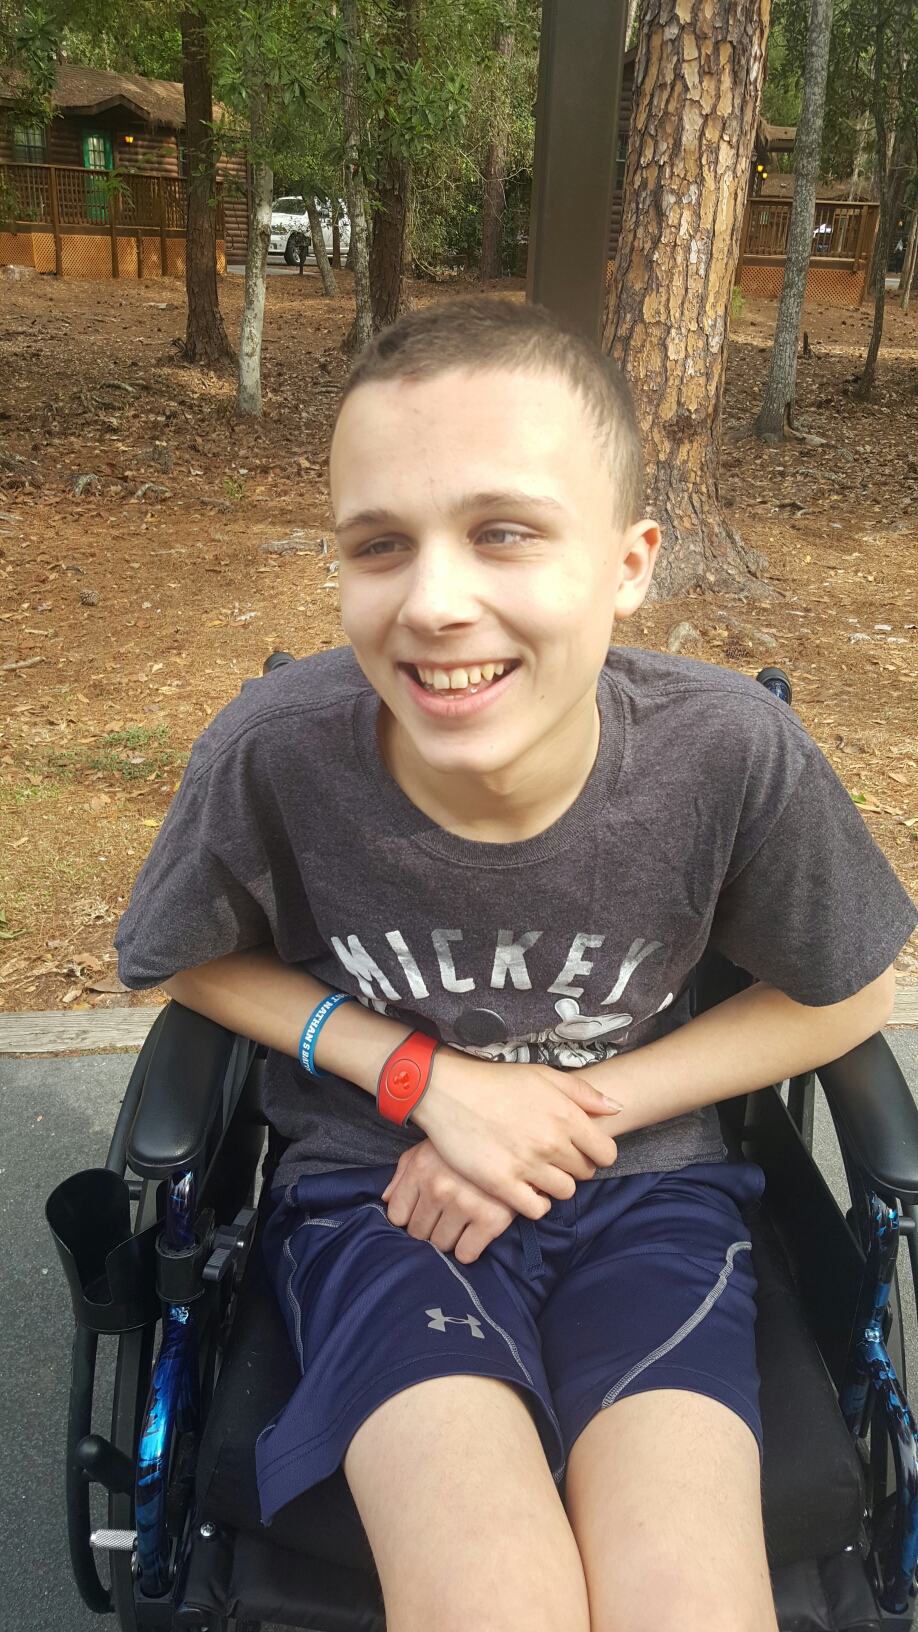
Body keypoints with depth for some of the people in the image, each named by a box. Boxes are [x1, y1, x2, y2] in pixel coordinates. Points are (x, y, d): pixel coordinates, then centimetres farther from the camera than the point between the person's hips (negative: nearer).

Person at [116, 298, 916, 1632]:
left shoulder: (734, 753, -19)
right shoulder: (274, 752, -20)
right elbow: (194, 960, 1)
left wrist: (589, 1106, -10)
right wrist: (428, 1076, -13)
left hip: (647, 1183, 1)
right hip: (379, 1186, 0)